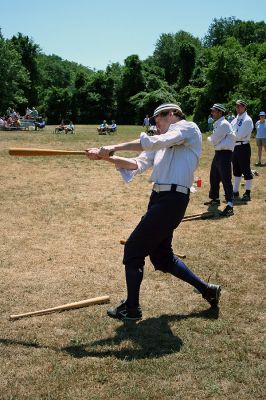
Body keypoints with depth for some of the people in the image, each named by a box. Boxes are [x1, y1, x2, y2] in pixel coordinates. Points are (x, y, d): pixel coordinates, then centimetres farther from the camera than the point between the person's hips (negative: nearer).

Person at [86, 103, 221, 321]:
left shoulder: (189, 128, -3)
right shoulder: (164, 143, 21)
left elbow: (155, 142, -18)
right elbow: (139, 164, 9)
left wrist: (114, 147, -18)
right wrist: (107, 157, -5)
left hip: (171, 200, -9)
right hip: (160, 198, 9)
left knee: (133, 249, -3)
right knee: (161, 256, 18)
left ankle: (132, 308, 12)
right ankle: (207, 289, 31)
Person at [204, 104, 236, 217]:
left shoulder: (223, 124, -15)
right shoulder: (217, 124, 16)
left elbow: (213, 140, -13)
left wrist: (209, 139, 6)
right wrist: (212, 139, -4)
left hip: (225, 154, -10)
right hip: (218, 153, 10)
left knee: (226, 179, -12)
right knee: (214, 177, 20)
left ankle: (229, 206, -14)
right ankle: (215, 199, 38)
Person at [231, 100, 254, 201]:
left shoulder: (247, 120, -11)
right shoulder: (235, 120, 14)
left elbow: (240, 135, -20)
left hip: (243, 147, -8)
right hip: (235, 147, 8)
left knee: (246, 170, -2)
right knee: (236, 170, 16)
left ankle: (247, 193, 5)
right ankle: (235, 192, 26)